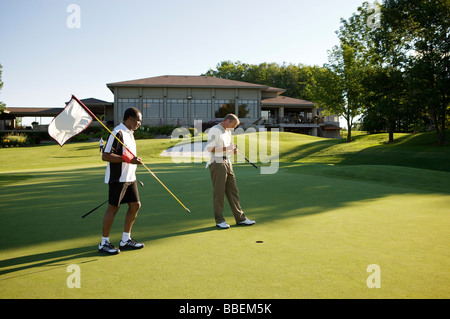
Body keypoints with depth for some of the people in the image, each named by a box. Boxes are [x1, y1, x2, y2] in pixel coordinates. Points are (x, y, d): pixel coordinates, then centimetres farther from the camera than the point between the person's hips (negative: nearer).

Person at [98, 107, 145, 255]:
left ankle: (126, 240, 21)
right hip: (118, 178, -10)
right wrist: (129, 160, -24)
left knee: (135, 205, 10)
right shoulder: (118, 133, -16)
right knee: (113, 208, -2)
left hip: (129, 178, 10)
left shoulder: (129, 133, 15)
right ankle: (104, 243, 10)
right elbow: (105, 156, -21)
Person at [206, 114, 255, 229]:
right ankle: (219, 220, 8)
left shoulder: (228, 132, 18)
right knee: (219, 192, -1)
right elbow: (210, 148, -18)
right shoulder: (214, 130, -10)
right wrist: (227, 148, -18)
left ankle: (240, 218, 15)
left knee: (233, 191, 9)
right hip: (217, 164, -8)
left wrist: (233, 150, 4)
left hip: (227, 163, 8)